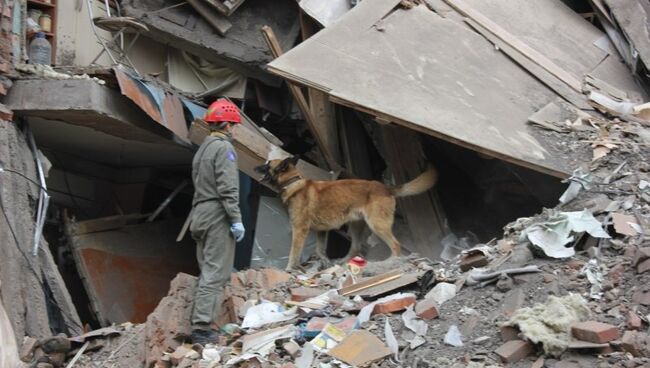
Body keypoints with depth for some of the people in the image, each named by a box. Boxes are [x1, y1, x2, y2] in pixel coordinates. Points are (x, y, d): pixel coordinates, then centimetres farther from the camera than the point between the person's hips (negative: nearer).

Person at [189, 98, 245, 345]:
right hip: (217, 217, -9)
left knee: (207, 271, 13)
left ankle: (201, 323, 13)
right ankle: (202, 327, -12)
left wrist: (198, 215, 18)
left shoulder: (202, 149, 18)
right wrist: (236, 219, -18)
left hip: (200, 215, 9)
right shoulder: (223, 148, -10)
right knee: (215, 273, -9)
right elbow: (228, 188, -18)